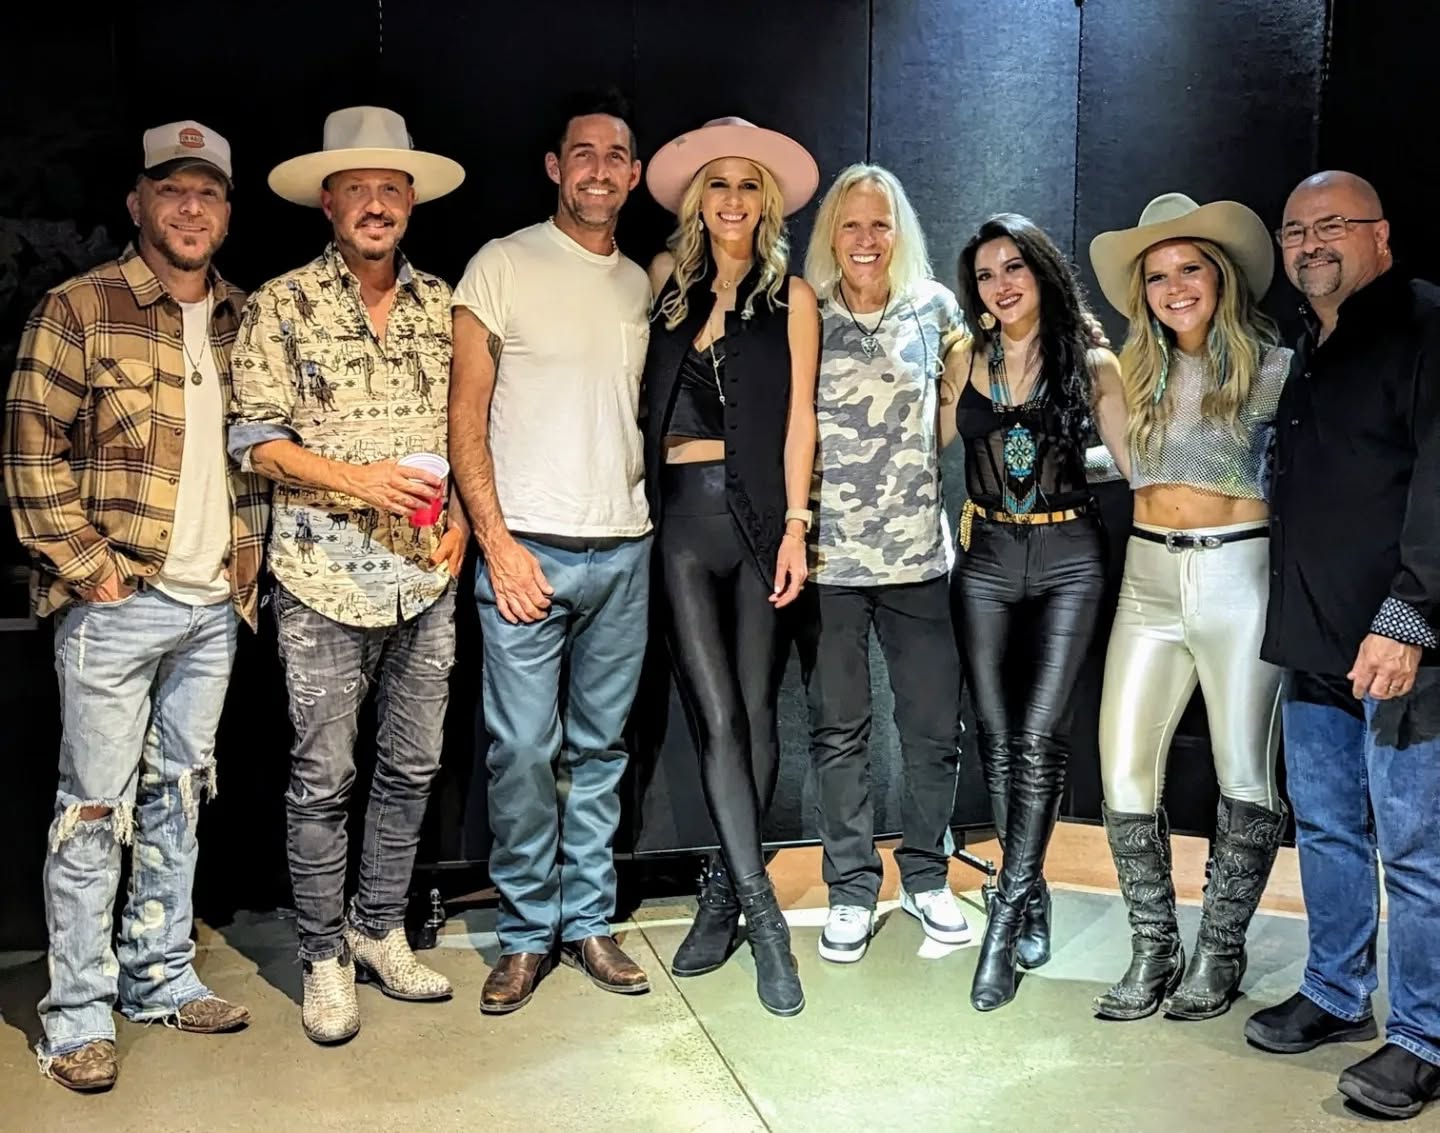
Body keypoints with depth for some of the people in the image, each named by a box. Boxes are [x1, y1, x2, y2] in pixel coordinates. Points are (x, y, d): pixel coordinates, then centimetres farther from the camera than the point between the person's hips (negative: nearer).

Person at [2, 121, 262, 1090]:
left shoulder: (243, 322, 11)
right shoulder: (81, 309, -5)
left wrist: (251, 559, 8)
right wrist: (88, 566, -11)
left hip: (214, 607, 5)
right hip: (117, 604, -5)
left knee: (179, 798, 14)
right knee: (96, 808, 2)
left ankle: (161, 976, 28)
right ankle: (79, 1015, 14)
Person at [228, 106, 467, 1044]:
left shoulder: (440, 304, 10)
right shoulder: (283, 306, -1)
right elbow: (255, 437, -4)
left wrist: (461, 517, 0)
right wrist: (358, 478, -16)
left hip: (428, 576, 4)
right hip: (326, 577, -4)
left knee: (414, 765, 12)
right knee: (323, 776, 4)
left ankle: (379, 930, 29)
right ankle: (324, 957, 20)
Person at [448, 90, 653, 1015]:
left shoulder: (643, 287, 14)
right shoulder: (503, 266, 0)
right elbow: (466, 415, -3)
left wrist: (648, 528, 6)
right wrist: (497, 540, -11)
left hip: (624, 551, 4)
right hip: (530, 547, -4)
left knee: (600, 748, 10)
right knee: (524, 750, -2)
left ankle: (588, 921, 22)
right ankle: (527, 933, 13)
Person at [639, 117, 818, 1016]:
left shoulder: (791, 296, 6)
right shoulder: (667, 283, 12)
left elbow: (800, 417, 1)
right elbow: (647, 398, 14)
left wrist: (795, 526, -6)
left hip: (756, 511, -1)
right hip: (682, 513, 1)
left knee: (756, 713, 2)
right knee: (717, 716, -7)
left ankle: (725, 893, 18)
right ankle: (763, 915, -3)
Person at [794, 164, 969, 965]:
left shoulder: (933, 307, 5)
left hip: (919, 553, 1)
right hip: (827, 555, -1)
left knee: (935, 727, 7)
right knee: (839, 731, 6)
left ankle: (926, 877, 26)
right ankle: (853, 889, 20)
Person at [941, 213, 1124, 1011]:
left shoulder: (1090, 361, 0)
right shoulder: (965, 361, 6)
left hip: (1068, 560, -2)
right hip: (987, 558, 3)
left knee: (1037, 737, -9)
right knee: (997, 736, 5)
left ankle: (1007, 915, -1)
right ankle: (1032, 895, 21)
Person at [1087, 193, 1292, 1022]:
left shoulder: (1275, 368, -1)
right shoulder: (1141, 374, 12)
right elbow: (1126, 462, 13)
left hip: (1240, 575, -4)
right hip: (1150, 579, 4)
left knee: (1245, 773, 3)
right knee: (1124, 771, -1)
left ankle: (1221, 953, 19)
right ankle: (1154, 951, 13)